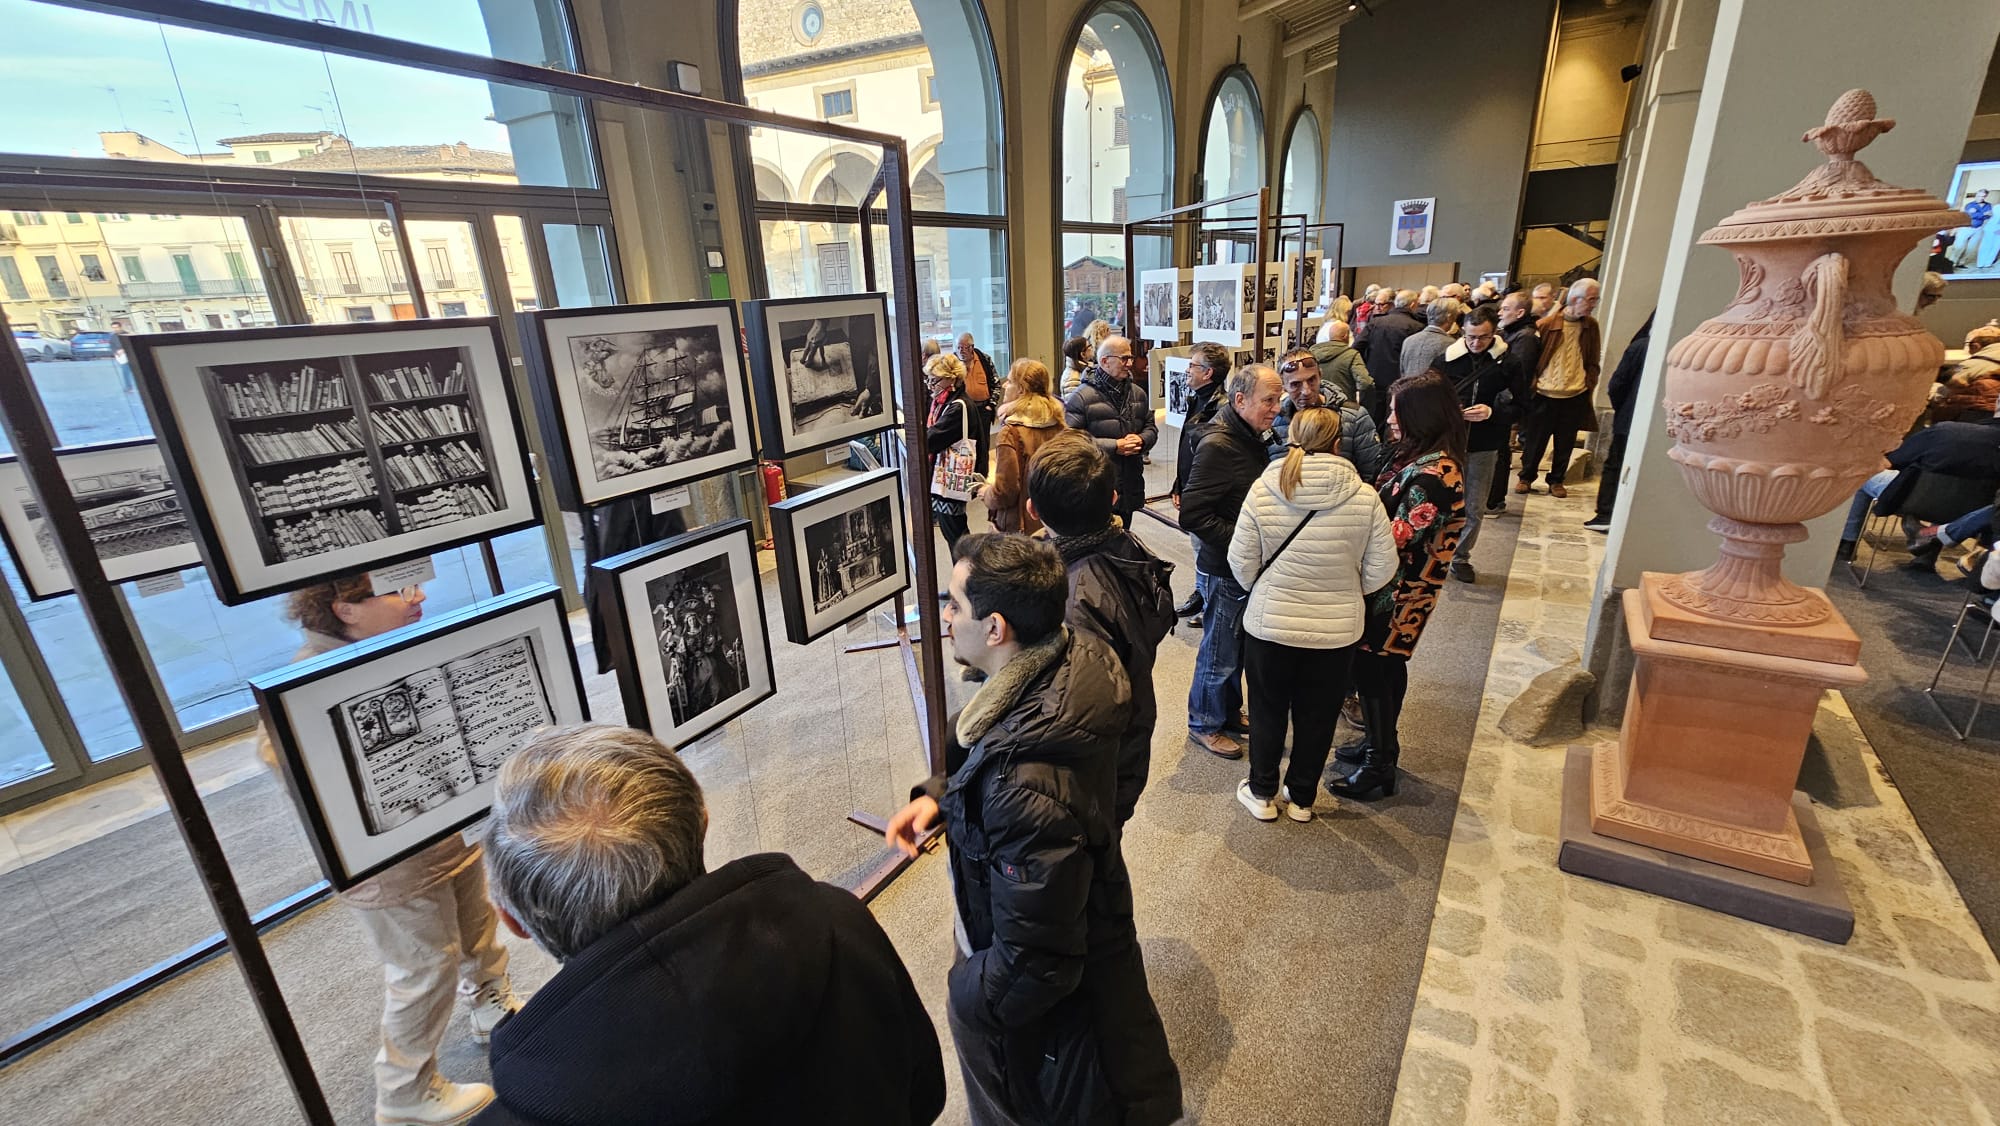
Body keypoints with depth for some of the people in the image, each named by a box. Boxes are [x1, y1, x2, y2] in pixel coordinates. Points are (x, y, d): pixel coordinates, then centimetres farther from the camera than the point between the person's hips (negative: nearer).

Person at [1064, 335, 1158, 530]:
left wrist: (1141, 440, -6)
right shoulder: (1082, 396, -11)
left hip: (1130, 486, 6)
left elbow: (1151, 427, 19)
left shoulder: (1137, 392, 10)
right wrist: (1114, 446, -19)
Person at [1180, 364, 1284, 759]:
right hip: (1227, 567, -9)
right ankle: (1204, 724, 25)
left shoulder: (1252, 438, 7)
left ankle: (1230, 711, 40)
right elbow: (1192, 515, -26)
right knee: (1221, 649, 6)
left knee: (1241, 643, 21)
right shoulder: (1217, 445, -23)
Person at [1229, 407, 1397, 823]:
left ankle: (1262, 793, 33)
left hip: (1269, 623, -1)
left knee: (1267, 711, 18)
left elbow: (1242, 563, -8)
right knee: (1317, 716, 19)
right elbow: (1381, 568, -5)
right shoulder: (1364, 497, -12)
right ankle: (1302, 797, 35)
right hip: (1337, 629, 1)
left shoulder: (1263, 489, -14)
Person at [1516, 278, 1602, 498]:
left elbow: (1593, 361, 13)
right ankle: (1526, 477, 20)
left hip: (1575, 396, 3)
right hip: (1544, 394, -3)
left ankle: (1556, 481, 23)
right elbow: (1532, 357, -2)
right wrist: (1531, 384, -7)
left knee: (1565, 443, 10)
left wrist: (1589, 385, 4)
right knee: (1534, 440, 5)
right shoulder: (1547, 324, -8)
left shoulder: (1591, 326, 5)